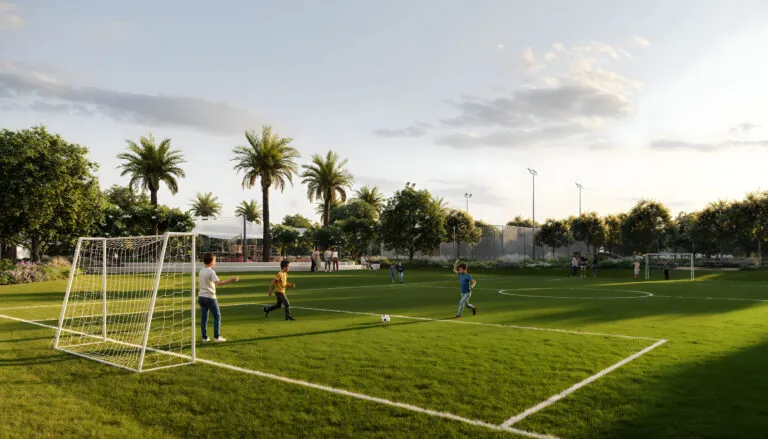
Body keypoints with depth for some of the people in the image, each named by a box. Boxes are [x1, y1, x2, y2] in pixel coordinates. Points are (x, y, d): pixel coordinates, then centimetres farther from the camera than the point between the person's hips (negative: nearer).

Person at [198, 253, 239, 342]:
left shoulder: (201, 271, 9)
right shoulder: (211, 272, -15)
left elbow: (199, 285, 16)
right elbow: (218, 283, -27)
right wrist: (230, 280, -29)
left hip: (201, 297, 7)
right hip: (210, 297, -7)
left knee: (204, 318, 10)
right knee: (217, 317, 4)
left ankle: (204, 337, 12)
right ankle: (216, 337, 4)